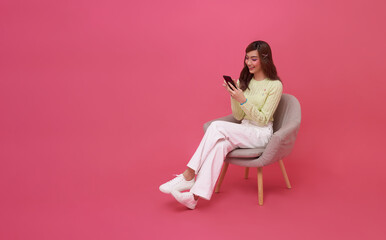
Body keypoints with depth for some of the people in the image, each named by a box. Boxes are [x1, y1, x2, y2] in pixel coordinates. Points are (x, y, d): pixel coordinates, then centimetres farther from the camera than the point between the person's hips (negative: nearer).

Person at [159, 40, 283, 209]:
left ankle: (189, 176, -30)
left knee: (217, 126, -30)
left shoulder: (275, 85, -6)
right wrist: (233, 96, -9)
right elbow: (238, 117, 9)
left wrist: (243, 100, -22)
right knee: (220, 144, -31)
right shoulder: (243, 81, 12)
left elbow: (263, 120, -11)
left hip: (261, 134, -5)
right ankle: (196, 194, -41)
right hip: (244, 131, 5)